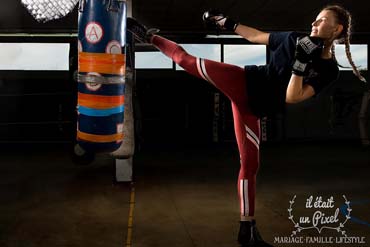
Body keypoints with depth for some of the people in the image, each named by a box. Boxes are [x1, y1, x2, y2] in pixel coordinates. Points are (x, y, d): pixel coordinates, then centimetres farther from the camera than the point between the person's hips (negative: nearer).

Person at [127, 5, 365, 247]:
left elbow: (292, 98, -15)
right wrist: (228, 23, 15)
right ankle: (150, 37, 16)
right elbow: (257, 36, 13)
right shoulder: (295, 38, 0)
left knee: (250, 164, -1)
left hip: (253, 107, 0)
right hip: (241, 81, 1)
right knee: (187, 60, -10)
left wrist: (301, 63, -25)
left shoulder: (330, 70, -4)